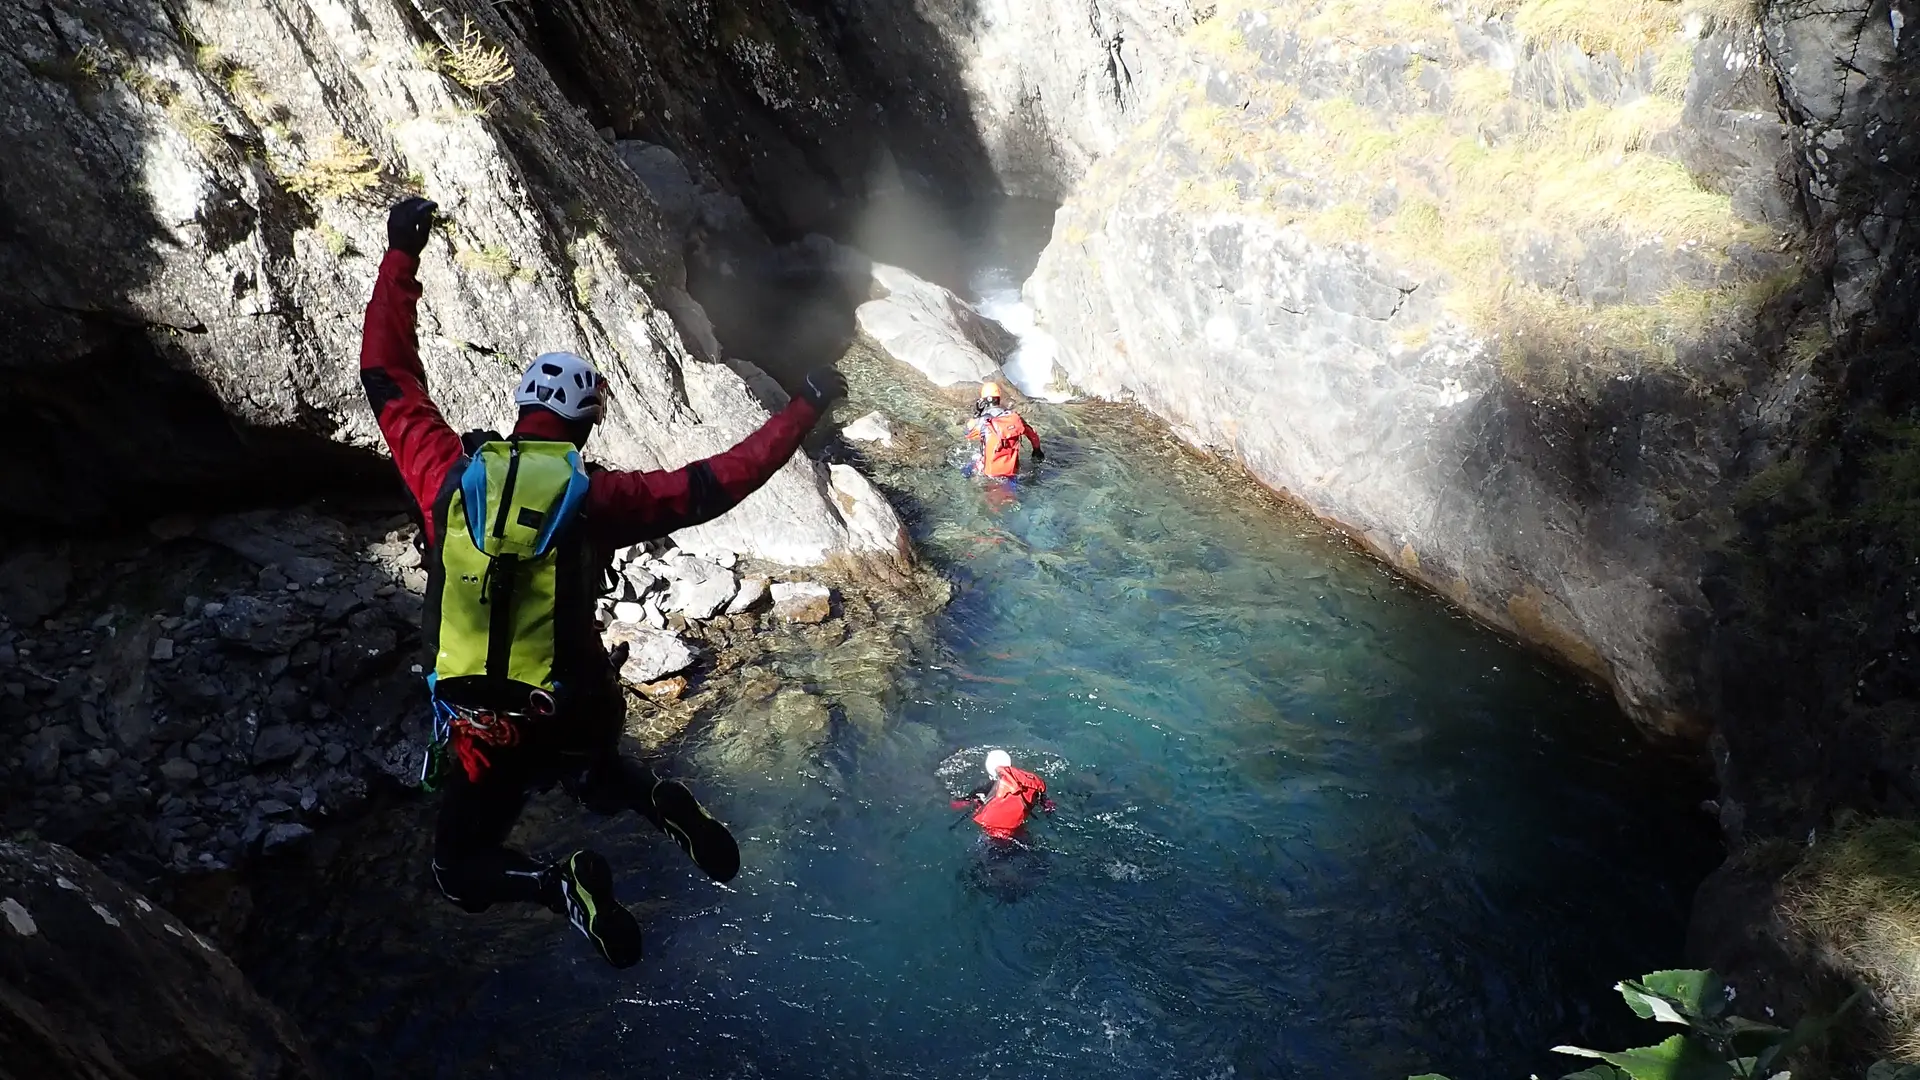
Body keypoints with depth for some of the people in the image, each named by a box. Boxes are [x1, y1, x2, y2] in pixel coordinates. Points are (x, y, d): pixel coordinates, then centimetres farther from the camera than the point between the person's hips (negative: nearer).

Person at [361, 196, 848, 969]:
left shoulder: (450, 475, -6)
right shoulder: (593, 497, -11)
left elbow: (388, 376, 6)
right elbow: (718, 481, -8)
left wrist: (401, 255, 15)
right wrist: (804, 409, 2)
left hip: (478, 728, -1)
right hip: (577, 718, 1)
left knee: (460, 871, 19)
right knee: (599, 784, 37)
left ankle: (560, 883, -14)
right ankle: (656, 802, 2)